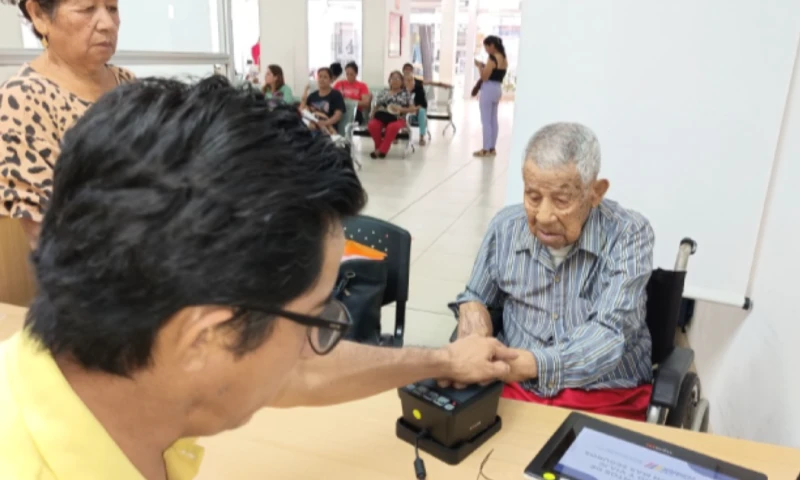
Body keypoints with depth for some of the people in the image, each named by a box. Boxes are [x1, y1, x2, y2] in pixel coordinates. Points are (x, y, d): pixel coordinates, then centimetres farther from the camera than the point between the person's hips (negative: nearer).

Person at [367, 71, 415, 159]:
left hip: (397, 118, -2)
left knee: (392, 127, -40)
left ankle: (382, 150, -27)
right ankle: (379, 148, -12)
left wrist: (401, 109, -8)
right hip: (381, 117, 2)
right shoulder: (384, 93, 22)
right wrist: (372, 115, -1)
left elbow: (412, 108, 8)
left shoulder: (406, 94, 16)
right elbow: (376, 107, 19)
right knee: (372, 125, -32)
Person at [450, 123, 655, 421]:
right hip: (515, 388, 2)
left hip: (605, 399, -2)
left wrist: (529, 363, -38)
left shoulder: (629, 234, -11)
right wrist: (472, 310, -8)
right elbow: (476, 297, 16)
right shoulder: (506, 227, 0)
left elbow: (610, 333, -22)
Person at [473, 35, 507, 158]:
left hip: (488, 90, -9)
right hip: (498, 90, 9)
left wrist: (480, 66, -2)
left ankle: (486, 149, -1)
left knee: (486, 121, -3)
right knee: (494, 120, 12)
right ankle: (492, 148, 17)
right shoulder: (504, 59, 11)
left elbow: (484, 77, -16)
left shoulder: (492, 58, -16)